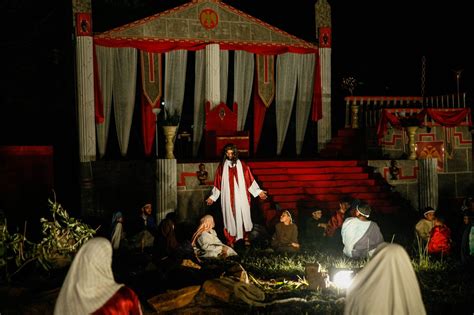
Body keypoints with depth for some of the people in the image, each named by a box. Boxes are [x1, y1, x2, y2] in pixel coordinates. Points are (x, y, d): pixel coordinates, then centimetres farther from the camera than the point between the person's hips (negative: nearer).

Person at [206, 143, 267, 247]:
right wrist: (213, 197, 5)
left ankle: (246, 237, 12)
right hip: (228, 198, 0)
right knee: (230, 217, 0)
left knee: (243, 217, 0)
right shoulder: (222, 167, 6)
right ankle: (230, 241, 3)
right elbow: (218, 184, 9)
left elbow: (250, 180, 4)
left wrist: (258, 192, -2)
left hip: (241, 197, 0)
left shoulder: (242, 166, 4)